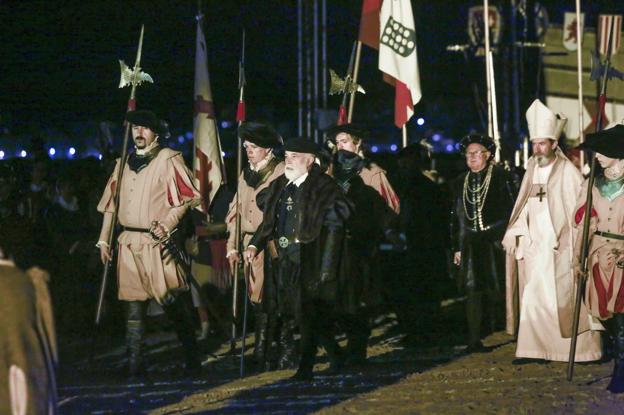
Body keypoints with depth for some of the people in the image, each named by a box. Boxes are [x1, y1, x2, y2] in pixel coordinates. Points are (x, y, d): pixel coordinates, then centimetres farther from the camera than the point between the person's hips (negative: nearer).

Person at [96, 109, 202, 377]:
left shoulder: (168, 159, -2)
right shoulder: (124, 163, 16)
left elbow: (188, 196, -6)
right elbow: (111, 202, 20)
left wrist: (168, 223, -16)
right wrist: (103, 239, 16)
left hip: (157, 242, -5)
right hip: (128, 242, 5)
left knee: (172, 302, -7)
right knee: (133, 304, 4)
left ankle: (191, 360, 3)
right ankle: (133, 363, 7)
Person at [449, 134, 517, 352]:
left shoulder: (501, 177, 0)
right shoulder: (460, 183, 15)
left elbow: (512, 209, -3)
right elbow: (455, 217, 17)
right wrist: (456, 248, 14)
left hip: (495, 244, -4)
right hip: (470, 247, 4)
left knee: (498, 290, -4)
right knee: (472, 291, -1)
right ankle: (474, 339, -1)